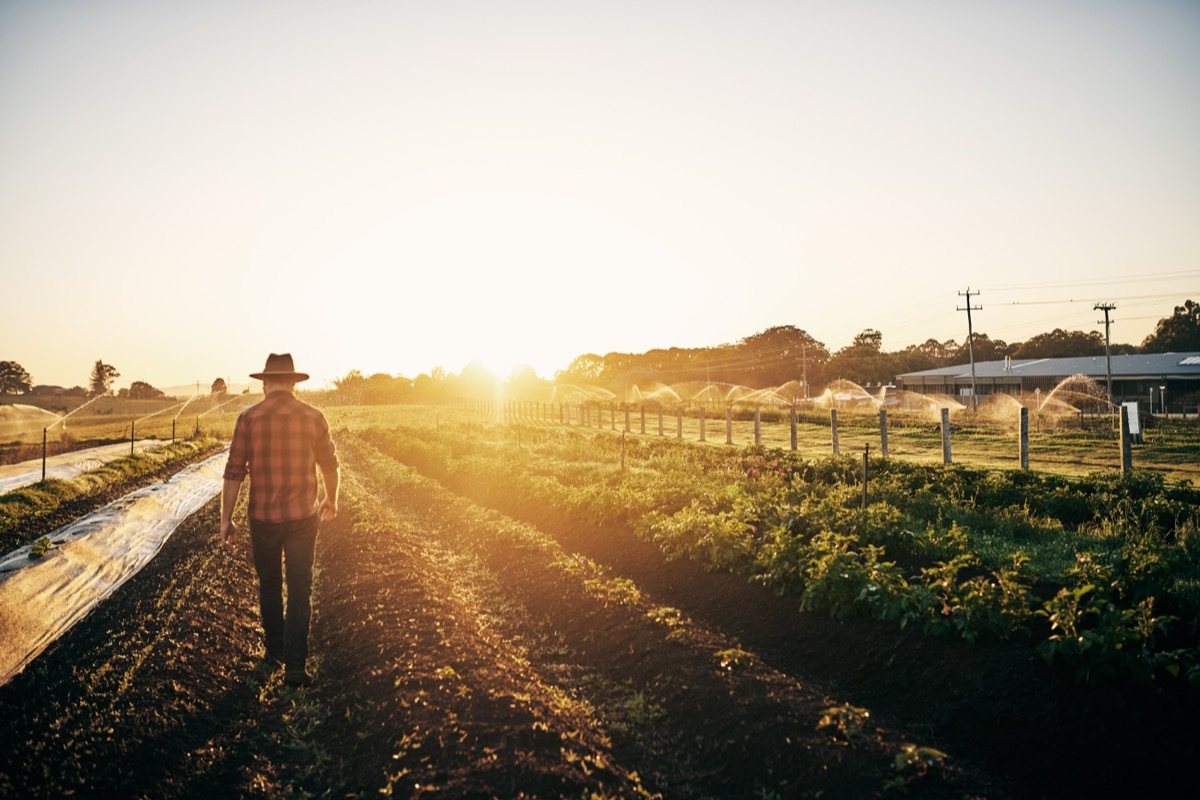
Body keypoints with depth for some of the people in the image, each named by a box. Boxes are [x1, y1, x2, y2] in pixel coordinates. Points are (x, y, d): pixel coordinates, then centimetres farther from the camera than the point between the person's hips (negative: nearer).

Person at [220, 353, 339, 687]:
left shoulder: (249, 418, -7)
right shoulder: (313, 417, -3)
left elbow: (234, 472, -7)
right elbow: (330, 465, 7)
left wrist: (226, 519, 0)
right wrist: (331, 499, 24)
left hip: (263, 518, 0)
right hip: (303, 516, 0)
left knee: (269, 585, 19)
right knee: (299, 591, 5)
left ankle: (275, 649, 34)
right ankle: (295, 664, 1)